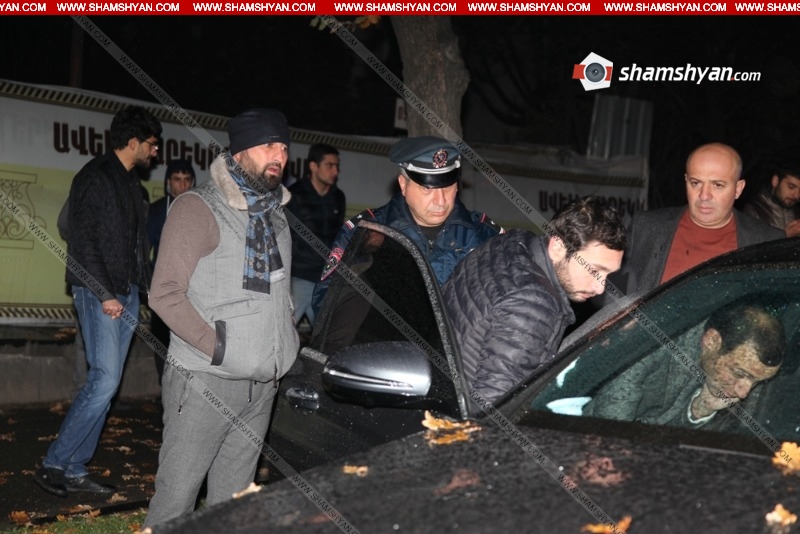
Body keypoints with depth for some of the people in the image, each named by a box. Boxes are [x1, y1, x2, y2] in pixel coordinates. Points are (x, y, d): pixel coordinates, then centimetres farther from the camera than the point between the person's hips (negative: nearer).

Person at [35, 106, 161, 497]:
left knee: (105, 384, 6)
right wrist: (104, 294, -19)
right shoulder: (95, 177, -10)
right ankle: (55, 465, -3)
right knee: (105, 380, -13)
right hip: (99, 293, -9)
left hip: (126, 294, 9)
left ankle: (74, 470, 12)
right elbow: (82, 242, -16)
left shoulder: (130, 182, 18)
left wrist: (146, 285, 14)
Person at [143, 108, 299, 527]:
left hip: (262, 384, 7)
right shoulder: (199, 207, -7)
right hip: (206, 381, -6)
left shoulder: (274, 214, 16)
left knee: (232, 502, 12)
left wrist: (287, 343, 10)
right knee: (177, 495, -3)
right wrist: (219, 348, -18)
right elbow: (166, 294, -14)